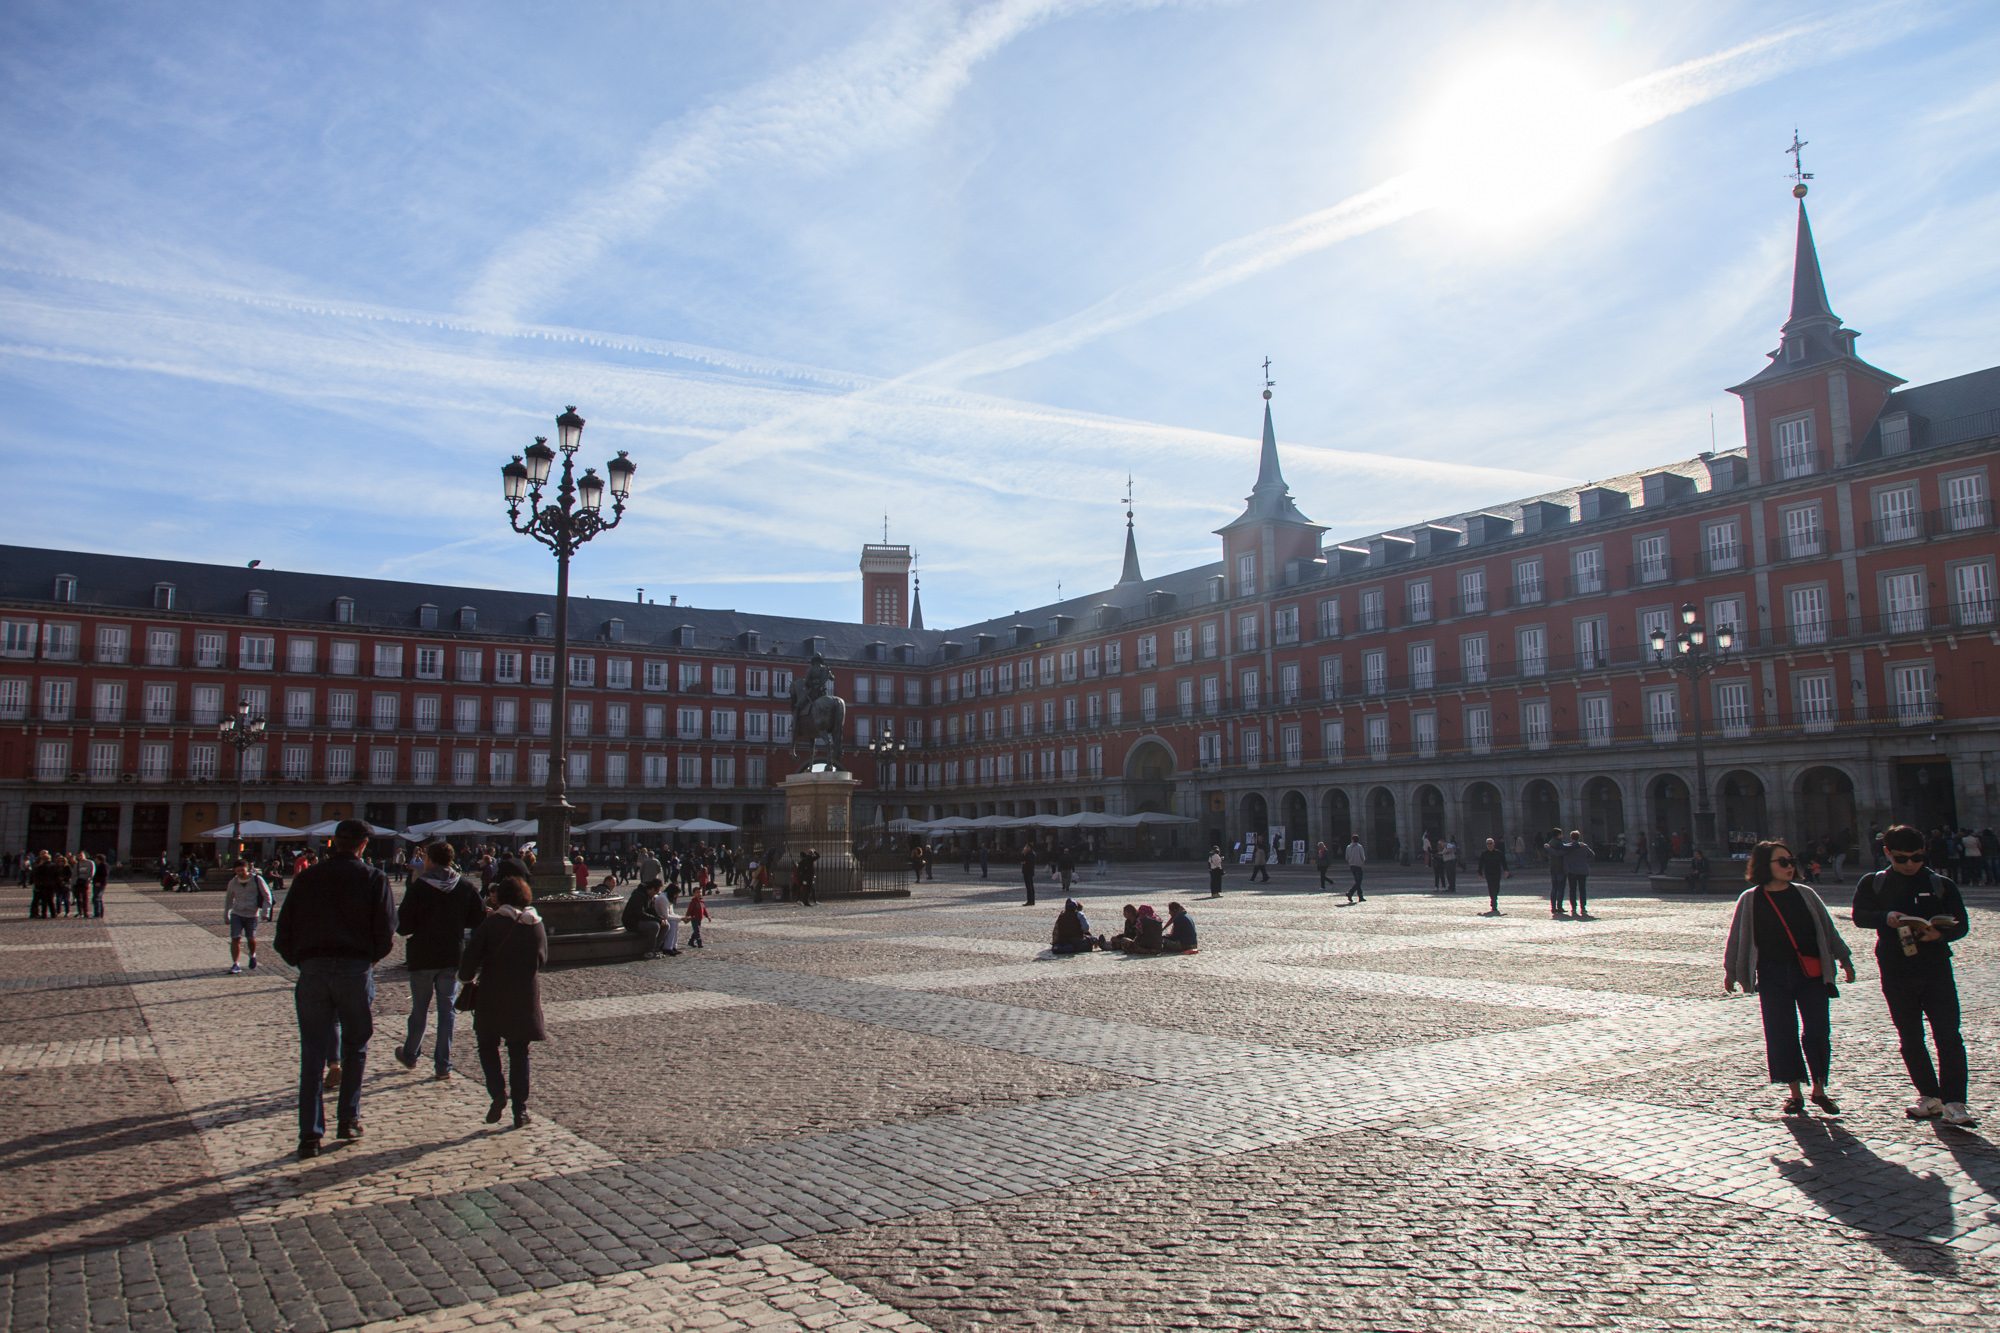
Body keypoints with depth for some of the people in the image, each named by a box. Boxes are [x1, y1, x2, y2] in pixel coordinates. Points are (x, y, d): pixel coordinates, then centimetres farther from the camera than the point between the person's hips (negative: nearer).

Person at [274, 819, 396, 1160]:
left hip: (312, 970, 2)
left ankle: (310, 1135, 4)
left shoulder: (307, 877, 8)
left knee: (312, 1055, 6)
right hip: (355, 969, -2)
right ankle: (348, 1119, 18)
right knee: (355, 1048, 15)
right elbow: (386, 933, -6)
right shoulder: (373, 878, 0)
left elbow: (284, 932, 6)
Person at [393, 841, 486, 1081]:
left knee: (419, 1008, 14)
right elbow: (479, 918, 1)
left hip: (422, 956, -2)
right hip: (452, 956, 2)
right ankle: (443, 1065, 4)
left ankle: (410, 1055, 32)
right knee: (447, 1009, 6)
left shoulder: (418, 887, -12)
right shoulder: (465, 885, -3)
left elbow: (404, 925, -14)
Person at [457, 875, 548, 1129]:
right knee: (519, 1053, 10)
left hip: (493, 996, -3)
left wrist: (466, 976, 5)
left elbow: (472, 954, -12)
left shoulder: (492, 922, -9)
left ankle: (498, 1091, -6)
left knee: (488, 1045, 14)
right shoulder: (537, 925, 1)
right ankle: (520, 1109, 8)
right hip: (526, 999, 3)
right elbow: (543, 960, 10)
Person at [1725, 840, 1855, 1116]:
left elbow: (1828, 929, 15)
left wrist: (1844, 960, 14)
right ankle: (1795, 1093, 17)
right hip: (1773, 977, -1)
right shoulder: (1750, 900, 2)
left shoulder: (1805, 894, 7)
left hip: (1811, 974, 1)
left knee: (1818, 1032, -3)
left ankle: (1819, 1090, 15)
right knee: (1781, 1036, 2)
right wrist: (1730, 972, 11)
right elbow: (1737, 938, 8)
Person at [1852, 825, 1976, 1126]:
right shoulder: (1873, 883, 7)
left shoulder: (1941, 885, 6)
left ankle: (1953, 1103, -6)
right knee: (1910, 1039, 9)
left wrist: (1940, 933, -22)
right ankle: (1930, 1097, 22)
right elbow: (1860, 915, -5)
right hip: (1896, 974, 1)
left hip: (1936, 969, -1)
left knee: (1948, 1036, -8)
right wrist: (1886, 918, -26)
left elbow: (1961, 924, 0)